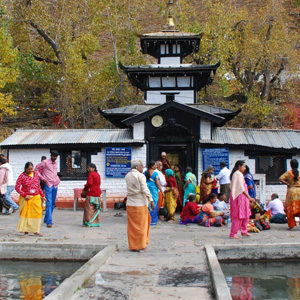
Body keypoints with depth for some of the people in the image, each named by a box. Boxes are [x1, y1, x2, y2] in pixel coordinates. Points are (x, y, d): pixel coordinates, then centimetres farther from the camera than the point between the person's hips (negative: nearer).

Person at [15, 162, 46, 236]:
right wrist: (25, 195, -15)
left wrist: (42, 195, 16)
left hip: (36, 197, 4)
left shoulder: (36, 174, 7)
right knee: (26, 213, -1)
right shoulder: (22, 176, -7)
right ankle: (25, 230, 7)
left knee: (37, 213, -2)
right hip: (26, 198, -4)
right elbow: (17, 187, -9)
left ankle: (35, 230, 3)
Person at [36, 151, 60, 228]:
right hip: (48, 185, -7)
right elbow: (37, 170, 1)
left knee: (53, 203, 11)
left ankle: (46, 219, 25)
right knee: (49, 203, -13)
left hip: (55, 185, 7)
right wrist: (42, 178, -9)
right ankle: (49, 222, -16)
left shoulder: (56, 163, 15)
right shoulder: (45, 162, -3)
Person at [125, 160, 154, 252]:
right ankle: (140, 245, 9)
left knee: (132, 225, 11)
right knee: (140, 225, 4)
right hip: (140, 203, -6)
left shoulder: (127, 176, 9)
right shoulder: (140, 176, -10)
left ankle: (132, 245, 16)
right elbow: (145, 189, -15)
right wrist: (151, 200, -14)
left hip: (130, 204, 6)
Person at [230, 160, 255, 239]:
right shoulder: (239, 174, -15)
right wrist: (249, 197, -21)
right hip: (239, 196, -10)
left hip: (242, 197, 10)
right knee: (238, 216, -8)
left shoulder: (235, 173, 17)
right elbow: (241, 188, -21)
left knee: (245, 215, 15)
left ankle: (244, 231, 25)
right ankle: (233, 234, -5)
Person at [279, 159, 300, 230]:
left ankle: (291, 225, 5)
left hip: (291, 190, -1)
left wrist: (287, 183, -4)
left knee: (290, 209, 7)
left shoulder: (288, 173, -3)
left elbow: (280, 179, -12)